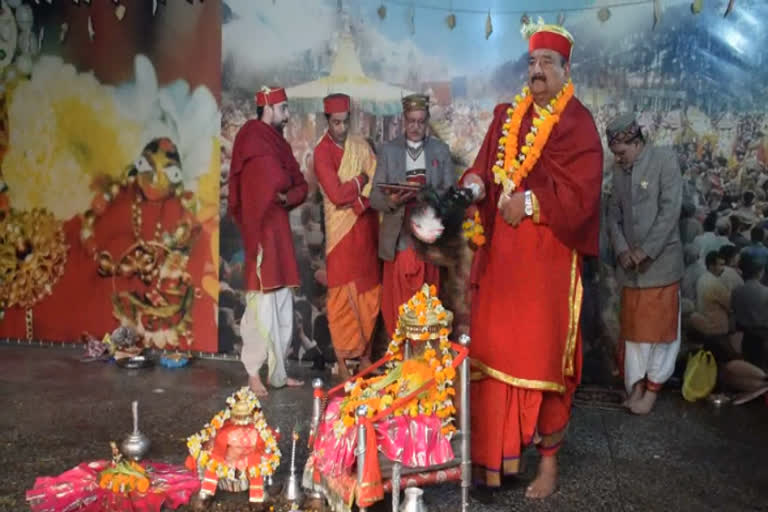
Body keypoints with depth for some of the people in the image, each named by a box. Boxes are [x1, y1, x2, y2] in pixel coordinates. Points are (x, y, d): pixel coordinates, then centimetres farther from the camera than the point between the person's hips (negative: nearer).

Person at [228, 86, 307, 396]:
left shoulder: (278, 141, 19)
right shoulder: (253, 137, -8)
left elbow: (301, 187, 13)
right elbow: (278, 181, -18)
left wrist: (288, 197, -6)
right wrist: (288, 187, 3)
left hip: (279, 231, 9)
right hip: (261, 231, -9)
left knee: (283, 308, 10)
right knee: (262, 306, -7)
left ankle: (278, 373, 17)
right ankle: (254, 374, 1)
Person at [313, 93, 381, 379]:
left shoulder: (360, 146, 9)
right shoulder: (322, 152, -7)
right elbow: (336, 194, -15)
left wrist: (353, 196, -12)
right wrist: (360, 180, -3)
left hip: (366, 227, 5)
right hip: (340, 230, -5)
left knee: (369, 294, 7)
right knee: (342, 296, -3)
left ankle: (365, 355, 19)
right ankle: (342, 361, 4)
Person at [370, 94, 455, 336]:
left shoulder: (441, 150, 9)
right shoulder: (387, 150, 6)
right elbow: (375, 197, 3)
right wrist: (391, 201, -19)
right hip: (398, 239, 0)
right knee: (398, 304, 1)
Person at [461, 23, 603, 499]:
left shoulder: (578, 123, -3)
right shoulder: (507, 117, 13)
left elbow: (582, 191, -12)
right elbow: (486, 166, 12)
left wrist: (531, 202, -20)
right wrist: (475, 182, -9)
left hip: (549, 255, -5)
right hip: (502, 253, 5)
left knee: (544, 354, 2)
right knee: (496, 349, 6)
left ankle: (549, 459, 16)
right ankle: (496, 454, 17)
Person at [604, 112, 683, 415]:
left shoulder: (665, 160, -6)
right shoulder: (619, 169, 9)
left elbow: (670, 210, -12)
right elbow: (613, 214, 10)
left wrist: (646, 251, -14)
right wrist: (621, 250, -6)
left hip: (659, 262, -5)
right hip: (630, 264, 5)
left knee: (659, 327, 2)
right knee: (633, 328, 9)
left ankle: (653, 387, 12)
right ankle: (636, 385, 18)